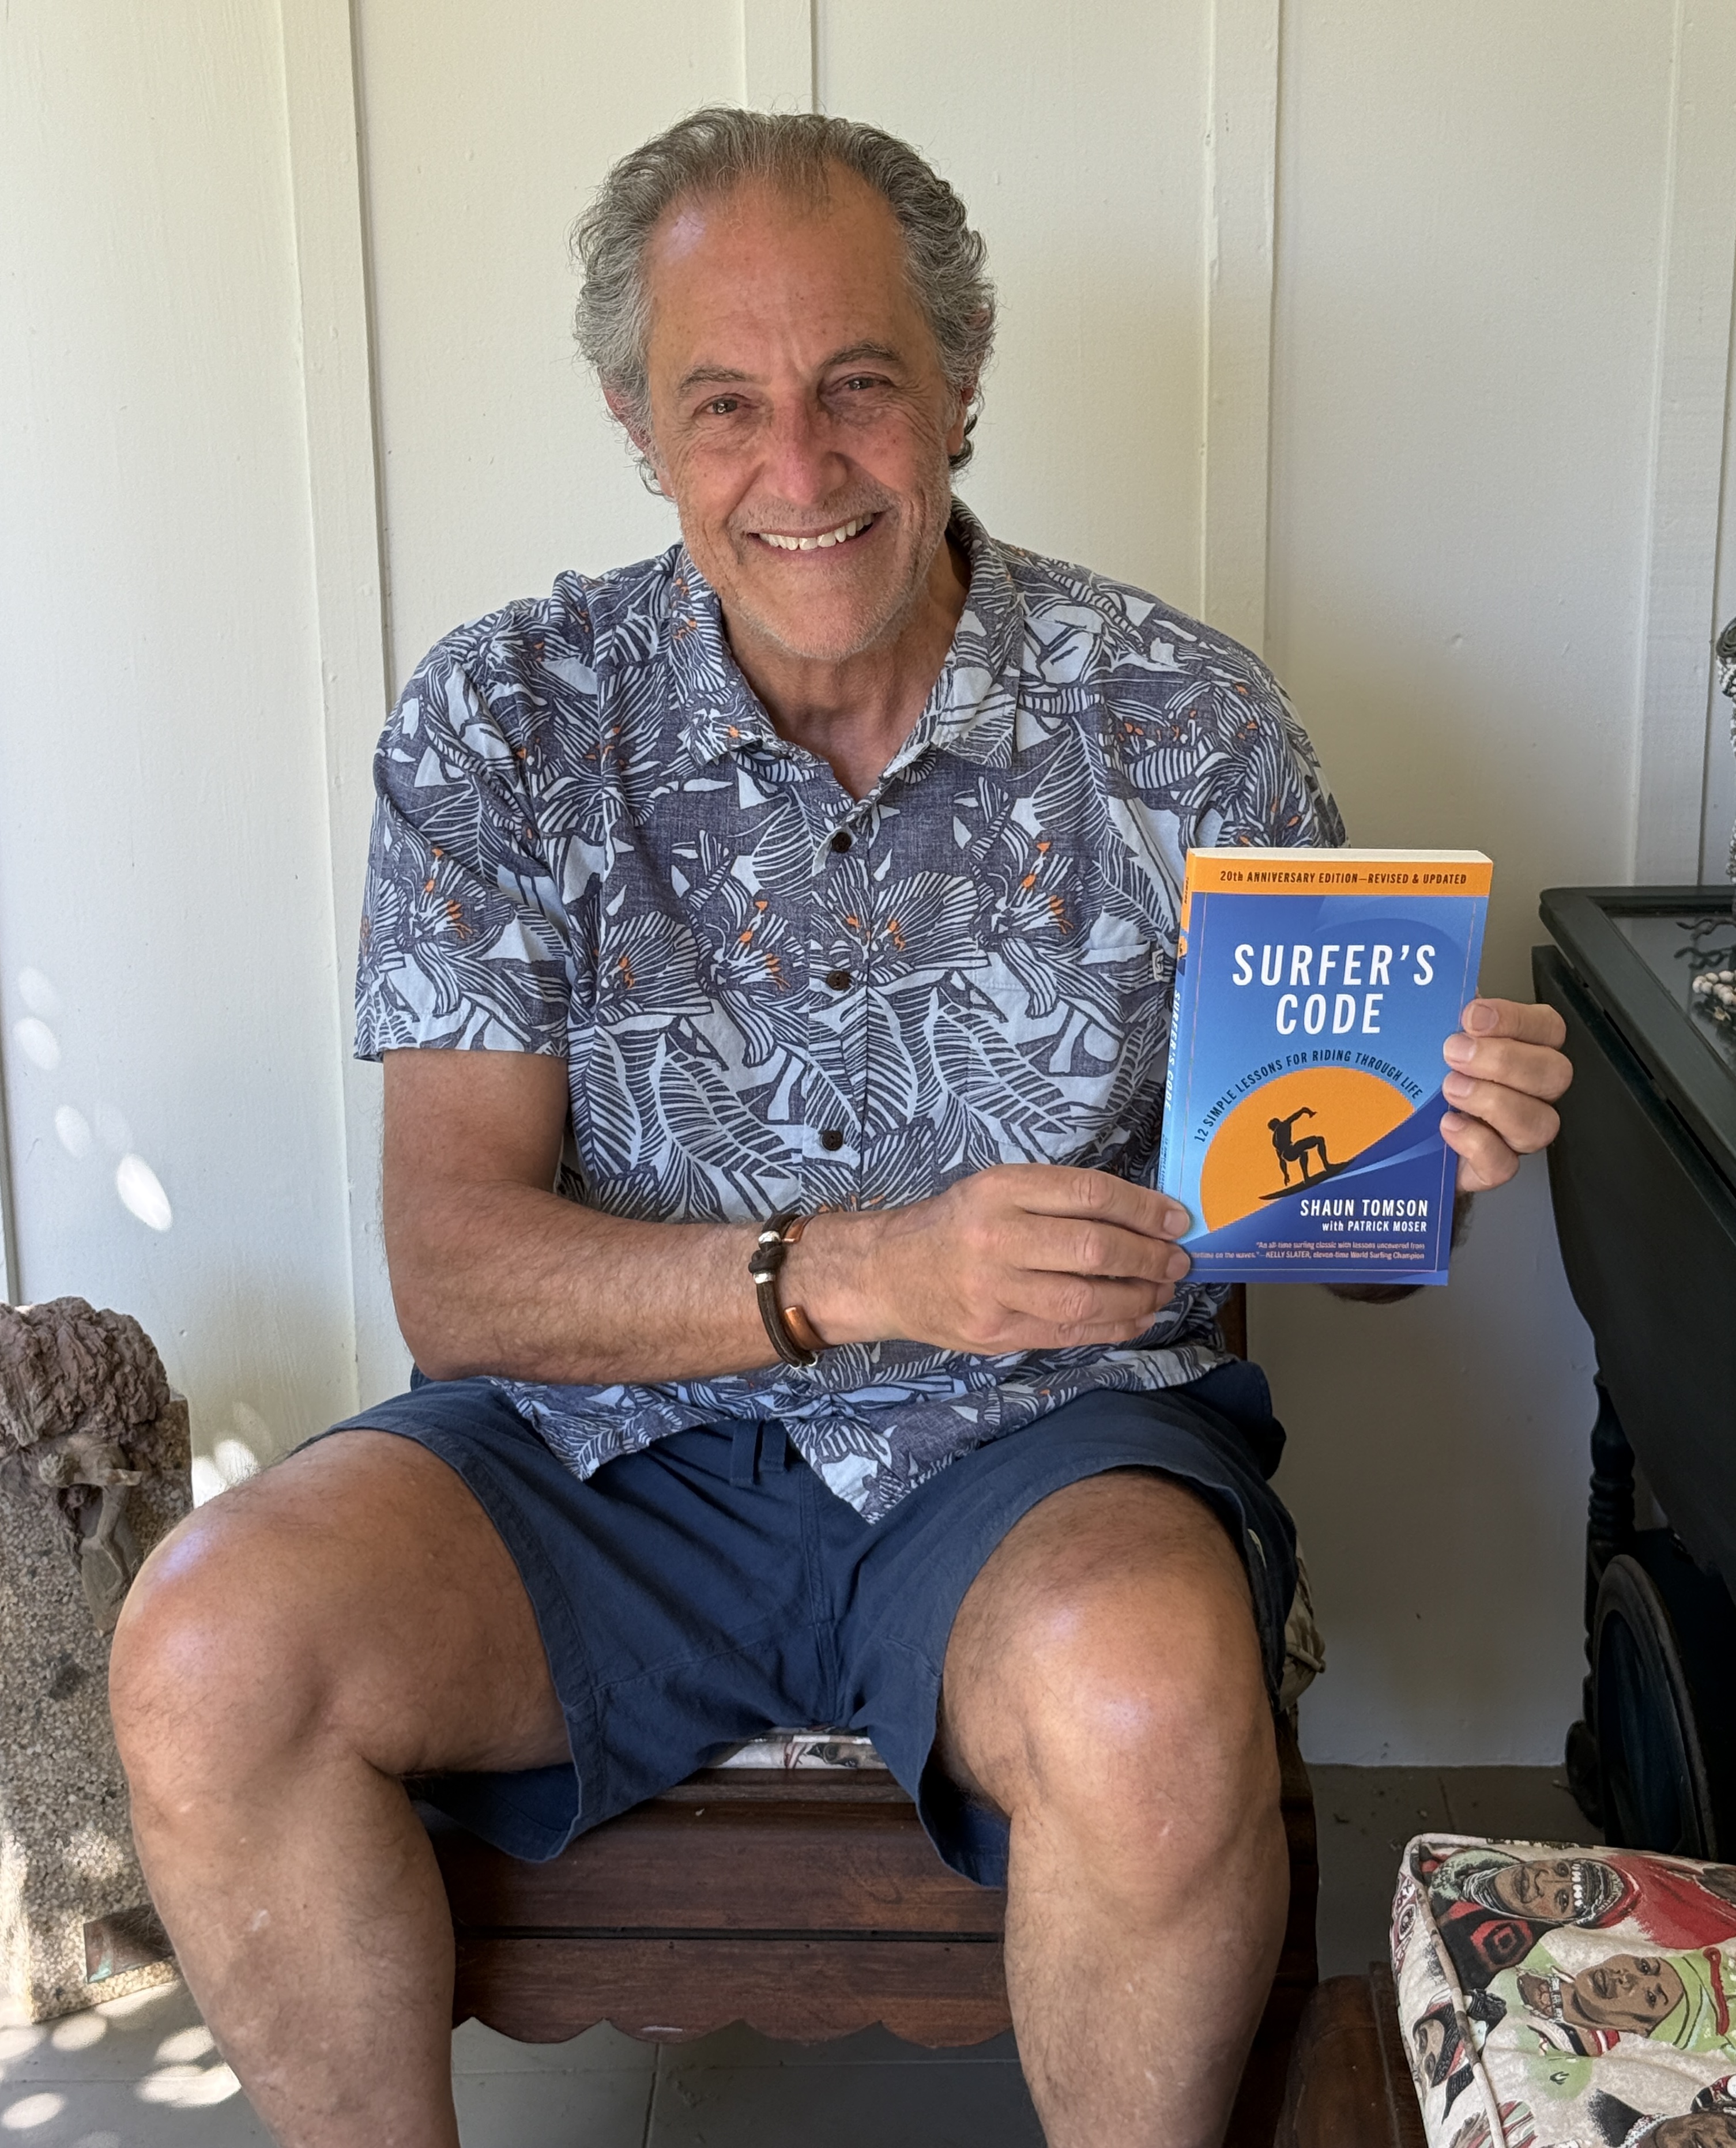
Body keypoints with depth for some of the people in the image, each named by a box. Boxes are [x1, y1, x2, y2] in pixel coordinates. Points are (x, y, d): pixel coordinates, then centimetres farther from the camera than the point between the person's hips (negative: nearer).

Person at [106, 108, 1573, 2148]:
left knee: (1152, 1712, -33)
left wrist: (1438, 1144, -20)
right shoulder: (505, 724, -2)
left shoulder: (1178, 719, -2)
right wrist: (861, 1270, -23)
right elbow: (456, 1272, -8)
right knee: (209, 1653, -24)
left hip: (1043, 1437, -1)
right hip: (616, 1428, 2)